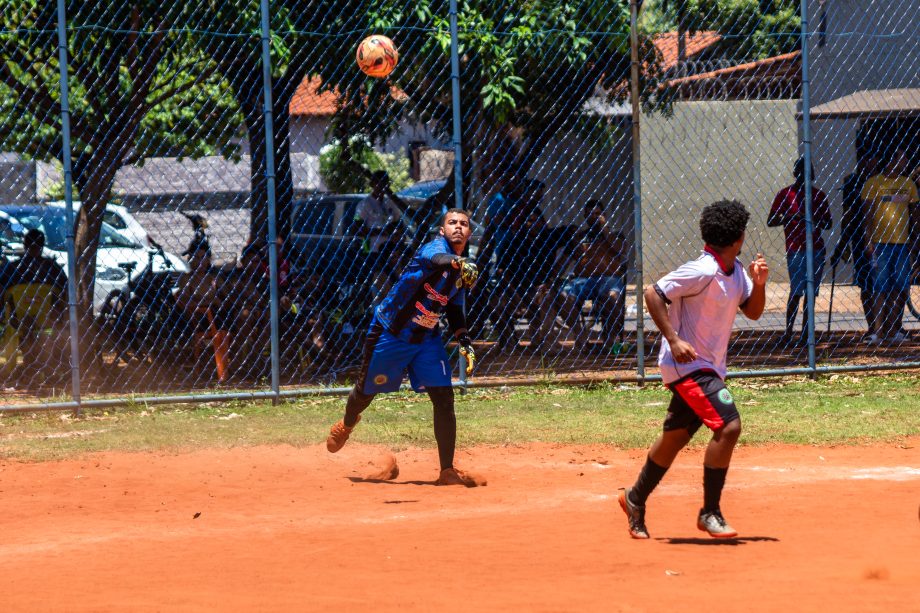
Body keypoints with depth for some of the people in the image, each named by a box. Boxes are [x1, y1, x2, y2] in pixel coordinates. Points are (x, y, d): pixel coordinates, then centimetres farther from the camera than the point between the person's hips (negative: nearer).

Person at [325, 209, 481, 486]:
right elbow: (436, 259, -46)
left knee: (444, 397, -8)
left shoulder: (464, 269, 2)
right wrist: (457, 263, -68)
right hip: (391, 333, -5)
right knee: (367, 390, 13)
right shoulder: (436, 247, -20)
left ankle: (447, 470, -3)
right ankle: (347, 424, 48)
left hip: (427, 338, 5)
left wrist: (464, 341, 2)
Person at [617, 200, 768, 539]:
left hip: (708, 367, 9)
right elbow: (653, 294, -20)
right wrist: (673, 340, -25)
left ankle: (636, 499, 36)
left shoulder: (736, 270, 6)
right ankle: (710, 513, -13)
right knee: (728, 425, -20)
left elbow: (753, 311, 13)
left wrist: (758, 283, -6)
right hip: (687, 363, -9)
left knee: (676, 435, 18)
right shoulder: (703, 272, -21)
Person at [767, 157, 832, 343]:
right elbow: (770, 221, 0)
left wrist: (815, 219, -6)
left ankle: (805, 333, 6)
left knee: (811, 292, 3)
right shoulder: (785, 194, 2)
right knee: (796, 291, -13)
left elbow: (828, 224, 17)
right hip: (795, 249, -4)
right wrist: (793, 217, -15)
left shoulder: (819, 195, 13)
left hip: (816, 248, 4)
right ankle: (788, 331, -6)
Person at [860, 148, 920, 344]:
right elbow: (867, 215, -4)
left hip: (902, 242, 5)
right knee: (881, 287, -6)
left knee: (901, 288, 2)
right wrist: (869, 241, -10)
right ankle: (879, 331, -5)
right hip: (880, 243, -5)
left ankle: (893, 330, 7)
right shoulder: (873, 184, -2)